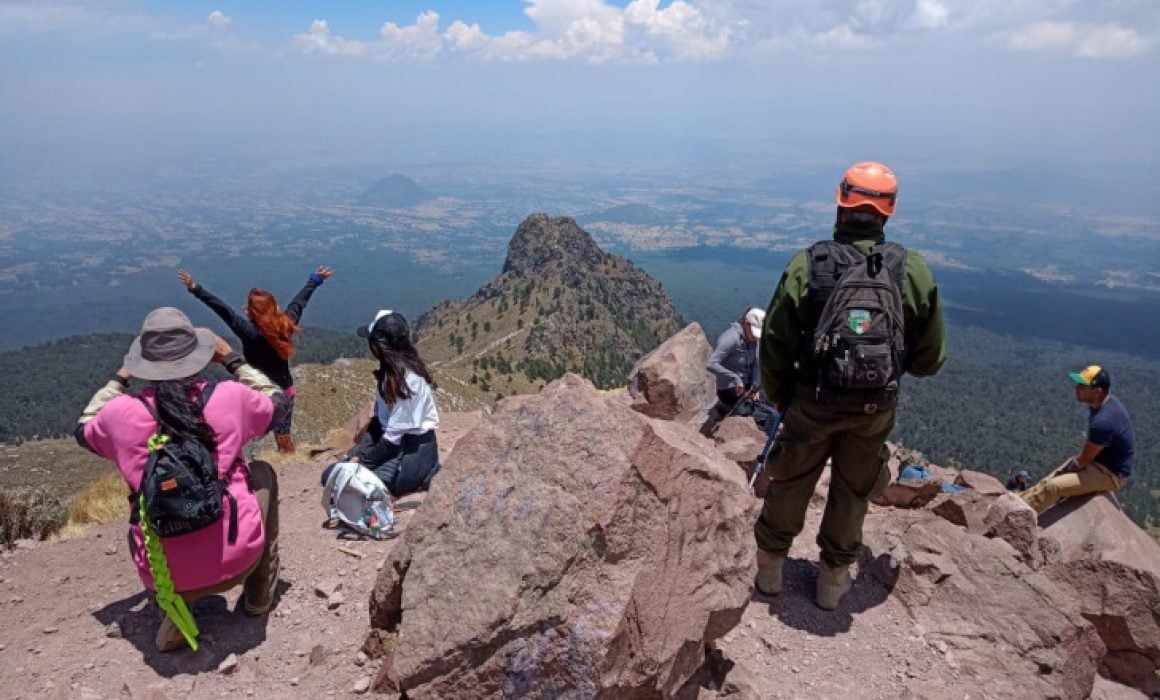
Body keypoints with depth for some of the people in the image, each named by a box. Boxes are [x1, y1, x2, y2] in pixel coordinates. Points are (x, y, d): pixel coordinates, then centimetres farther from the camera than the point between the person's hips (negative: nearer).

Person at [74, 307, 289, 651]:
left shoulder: (121, 413, -5)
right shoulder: (229, 397, -9)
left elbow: (84, 430, 21)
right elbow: (277, 401, 15)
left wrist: (120, 378, 27)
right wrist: (233, 360, 20)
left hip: (163, 574, 2)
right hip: (236, 559, -2)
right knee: (262, 472, 26)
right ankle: (259, 594, 29)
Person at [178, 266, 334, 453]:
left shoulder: (251, 332, -24)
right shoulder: (286, 324, -10)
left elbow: (225, 311, -29)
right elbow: (299, 302, 4)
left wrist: (195, 289, -30)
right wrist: (316, 280, 19)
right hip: (285, 390, 5)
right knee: (284, 437, 20)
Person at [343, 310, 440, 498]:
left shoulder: (407, 379, -25)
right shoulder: (389, 369, 3)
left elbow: (394, 436, -23)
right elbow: (379, 419, 9)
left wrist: (361, 461, -15)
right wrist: (359, 454, 1)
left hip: (413, 450, -9)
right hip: (392, 441, 9)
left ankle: (416, 478, -2)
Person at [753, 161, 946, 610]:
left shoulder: (807, 264, -13)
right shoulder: (912, 270, -7)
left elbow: (775, 343, -9)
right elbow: (931, 357, -1)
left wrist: (778, 397, 7)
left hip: (813, 401, -1)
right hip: (876, 408, 1)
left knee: (790, 484, 18)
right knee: (852, 492, 20)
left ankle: (769, 568, 35)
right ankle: (834, 580, 35)